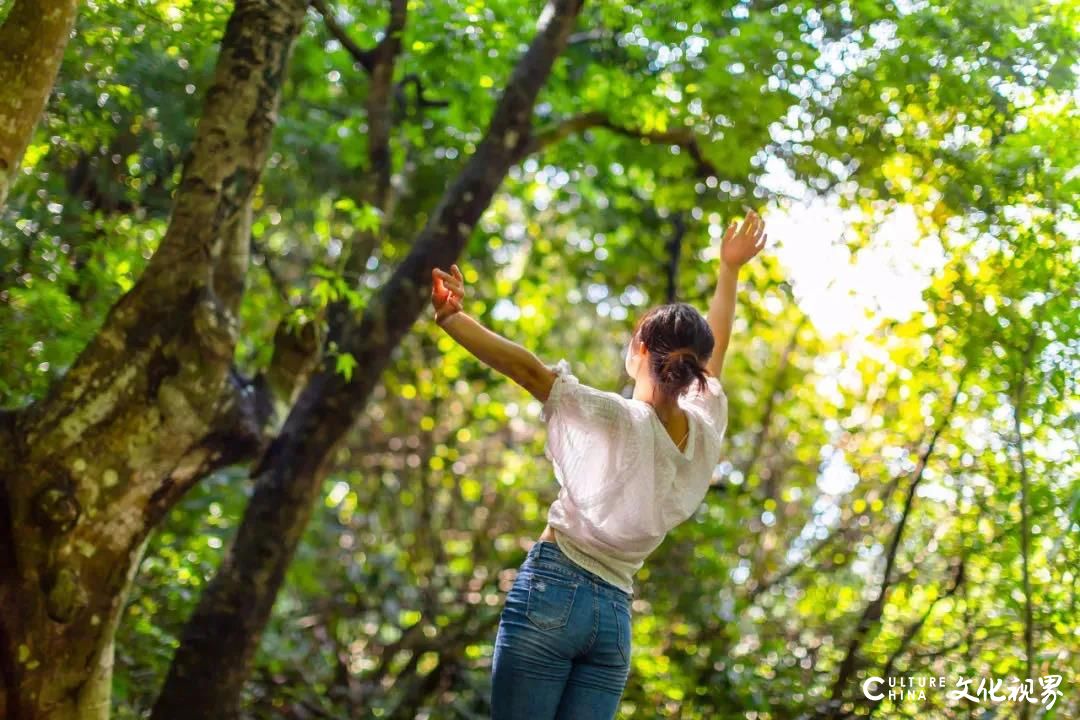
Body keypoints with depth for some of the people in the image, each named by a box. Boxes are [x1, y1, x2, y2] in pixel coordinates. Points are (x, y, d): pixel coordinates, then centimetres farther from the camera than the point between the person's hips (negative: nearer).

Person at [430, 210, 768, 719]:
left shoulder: (618, 422, -11)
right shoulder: (707, 432, 6)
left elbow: (526, 367, -20)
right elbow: (715, 349, 23)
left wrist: (449, 317, -24)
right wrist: (730, 268, 36)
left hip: (553, 589, -5)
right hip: (615, 613, 6)